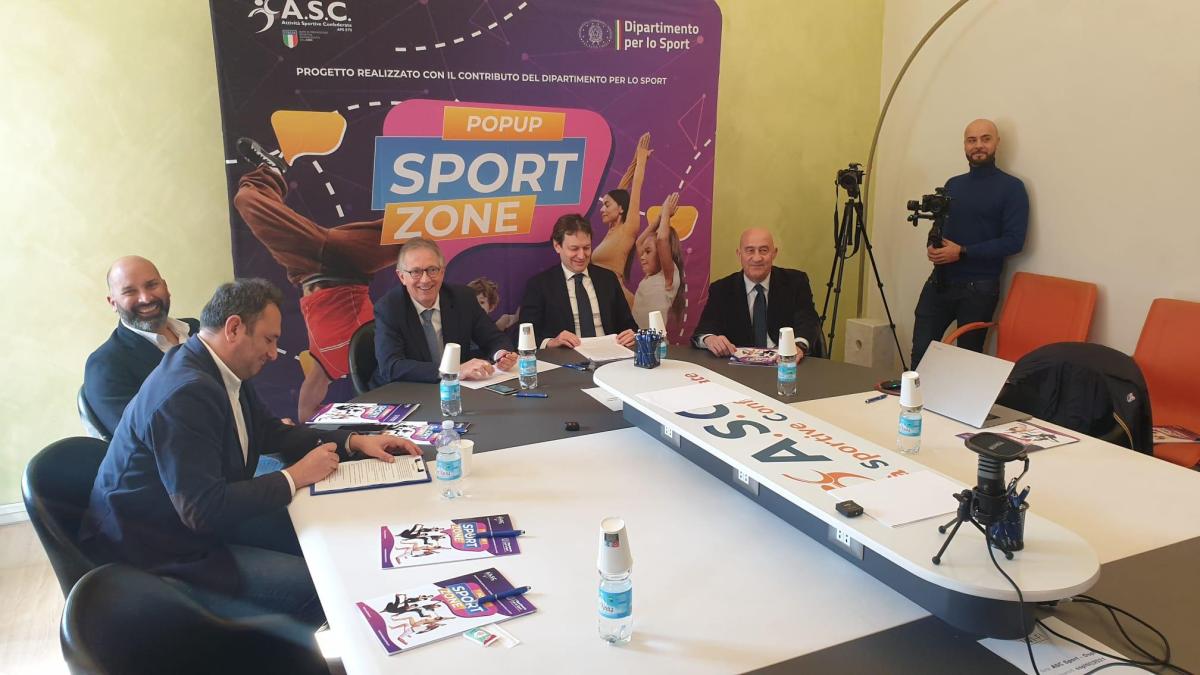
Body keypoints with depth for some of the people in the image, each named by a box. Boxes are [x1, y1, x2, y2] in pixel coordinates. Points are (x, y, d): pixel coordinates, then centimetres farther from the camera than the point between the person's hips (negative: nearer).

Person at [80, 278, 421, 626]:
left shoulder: (224, 374, 2)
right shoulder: (186, 394, -28)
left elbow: (272, 432, 15)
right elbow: (203, 510, -31)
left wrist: (353, 442, 2)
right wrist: (294, 477, -21)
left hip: (203, 519, 10)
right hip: (159, 551, -10)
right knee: (317, 583, -18)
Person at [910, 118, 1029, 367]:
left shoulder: (1011, 187, -3)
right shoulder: (952, 184, 14)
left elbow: (1014, 241, -12)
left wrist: (962, 252, -17)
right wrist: (932, 246, -4)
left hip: (979, 288, -4)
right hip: (939, 281, 4)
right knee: (920, 352, -2)